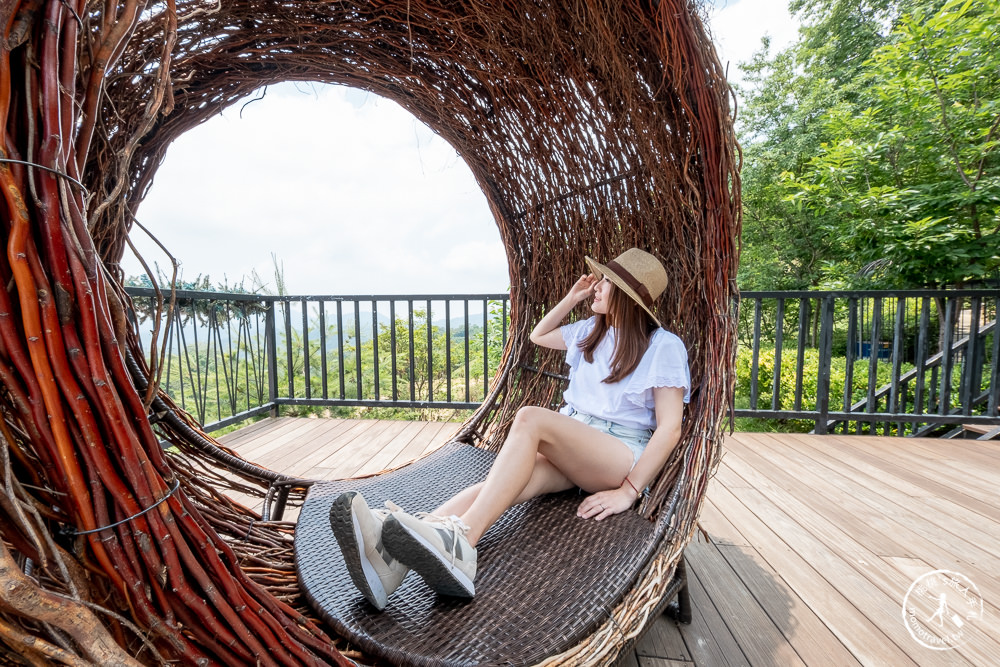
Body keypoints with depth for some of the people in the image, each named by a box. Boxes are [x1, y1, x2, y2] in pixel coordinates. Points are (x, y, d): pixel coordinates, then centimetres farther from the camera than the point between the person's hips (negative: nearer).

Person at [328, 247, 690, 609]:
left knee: (530, 419, -34)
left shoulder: (664, 346, -3)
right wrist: (572, 297, 16)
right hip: (569, 448, 5)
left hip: (623, 454, -4)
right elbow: (538, 336, 28)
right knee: (510, 480, -30)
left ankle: (459, 541, -45)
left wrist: (628, 491, -18)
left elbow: (670, 428, -9)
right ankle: (395, 555, -50)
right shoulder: (591, 331, 16)